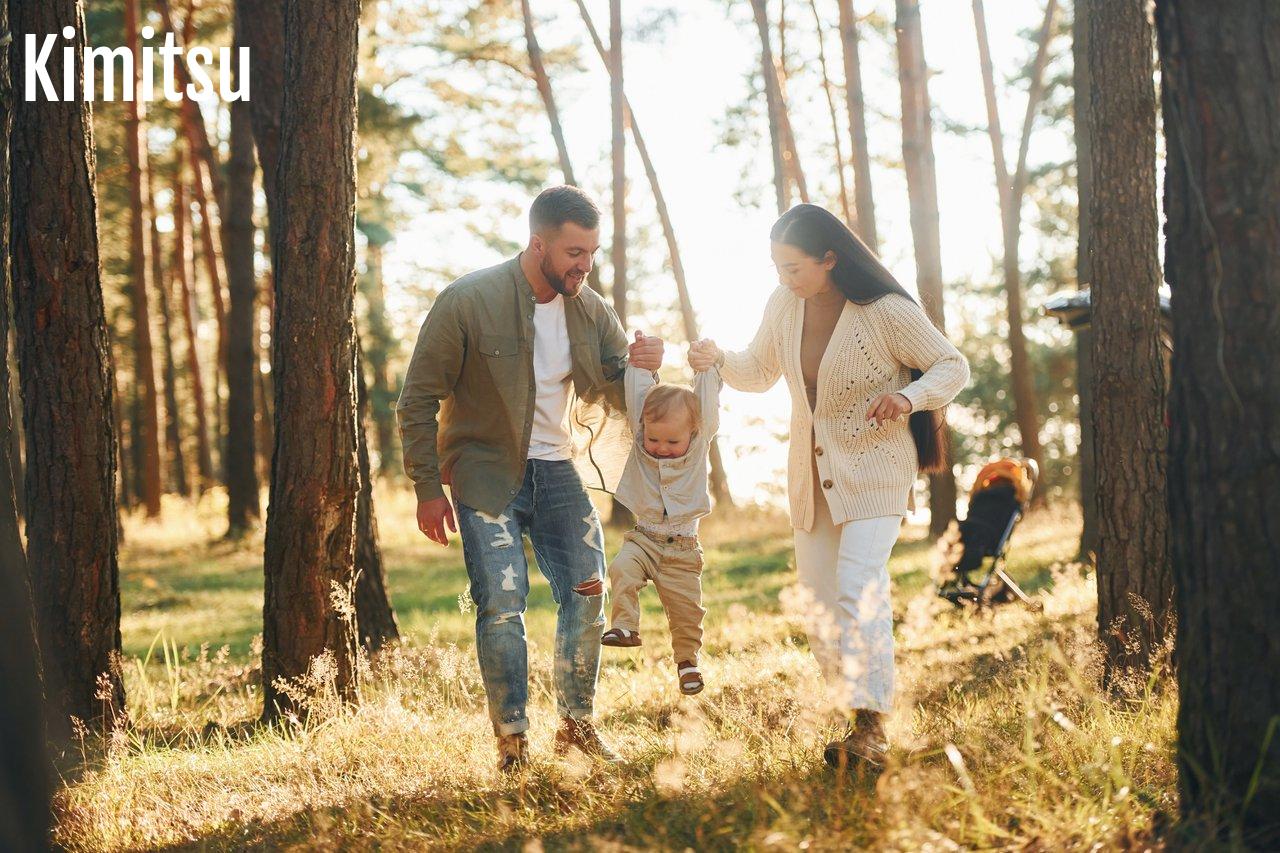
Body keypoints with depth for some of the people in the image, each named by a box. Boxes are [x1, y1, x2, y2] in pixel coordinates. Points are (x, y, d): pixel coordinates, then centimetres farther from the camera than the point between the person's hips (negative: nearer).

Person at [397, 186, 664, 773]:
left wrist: (641, 367, -16)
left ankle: (577, 727, 19)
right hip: (487, 474, -5)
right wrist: (428, 491, -12)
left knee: (587, 594, 2)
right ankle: (512, 744, 4)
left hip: (559, 470, 5)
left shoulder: (590, 309, -1)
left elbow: (618, 397, 8)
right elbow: (418, 401, -10)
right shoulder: (468, 301, -15)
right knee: (502, 603, -10)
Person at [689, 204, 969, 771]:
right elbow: (760, 372, 15)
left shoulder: (886, 313, -16)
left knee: (859, 588, -22)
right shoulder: (784, 305, 1)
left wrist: (909, 395, -27)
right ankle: (860, 718, 18)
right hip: (811, 474, 7)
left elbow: (952, 366, -7)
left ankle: (870, 731, -22)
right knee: (820, 605, 6)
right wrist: (720, 360, -6)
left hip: (873, 469, -7)